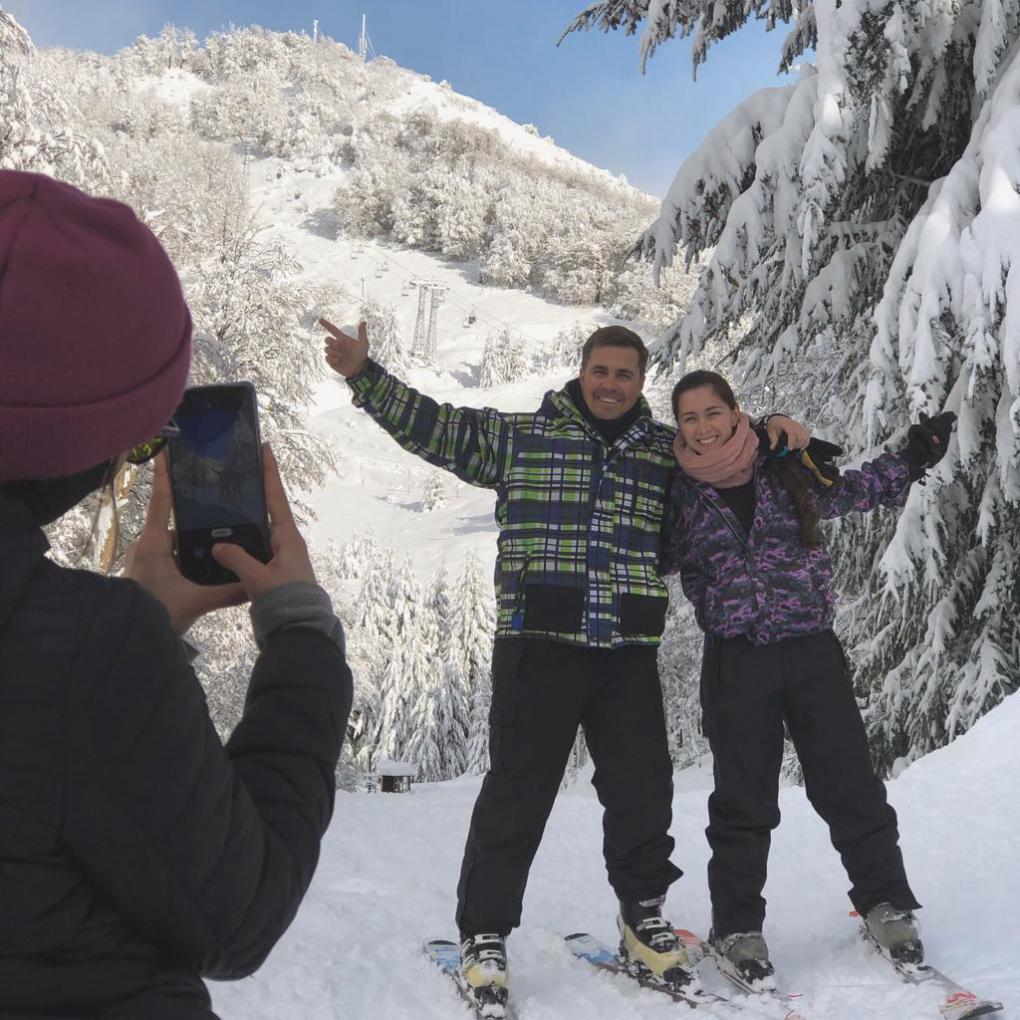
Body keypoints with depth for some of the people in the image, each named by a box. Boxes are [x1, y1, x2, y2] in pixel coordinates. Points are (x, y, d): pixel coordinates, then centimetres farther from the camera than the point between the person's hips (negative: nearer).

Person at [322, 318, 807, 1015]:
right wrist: (364, 375, -3)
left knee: (643, 789, 8)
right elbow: (433, 426, 5)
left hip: (630, 653, 3)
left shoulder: (666, 453, 15)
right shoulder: (520, 437, 6)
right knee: (518, 792, -1)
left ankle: (644, 917, 30)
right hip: (539, 646, -3)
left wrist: (774, 432, 14)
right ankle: (484, 936, 12)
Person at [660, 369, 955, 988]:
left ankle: (886, 905, 20)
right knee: (744, 799, 5)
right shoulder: (678, 496, 2)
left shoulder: (787, 471, 4)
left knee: (850, 785, 3)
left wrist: (912, 460, 16)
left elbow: (850, 492, 21)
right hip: (737, 661, -1)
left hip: (812, 650, 1)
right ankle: (737, 927, 18)